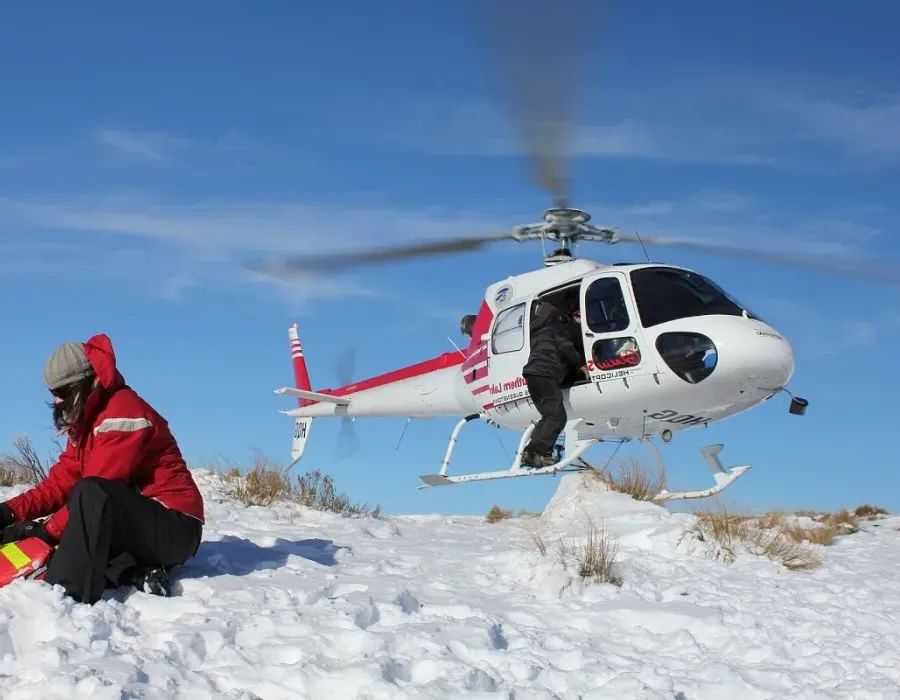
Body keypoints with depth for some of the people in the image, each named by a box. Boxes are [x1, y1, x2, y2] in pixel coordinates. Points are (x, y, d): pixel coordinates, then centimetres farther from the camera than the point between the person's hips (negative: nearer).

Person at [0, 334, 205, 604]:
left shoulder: (124, 412, -16)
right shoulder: (85, 421, 14)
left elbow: (94, 490, -22)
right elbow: (60, 483, 6)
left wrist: (47, 529, -20)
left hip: (174, 531, -10)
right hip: (135, 527, 10)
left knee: (90, 494, -33)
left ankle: (68, 595, -42)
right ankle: (137, 573, -13)